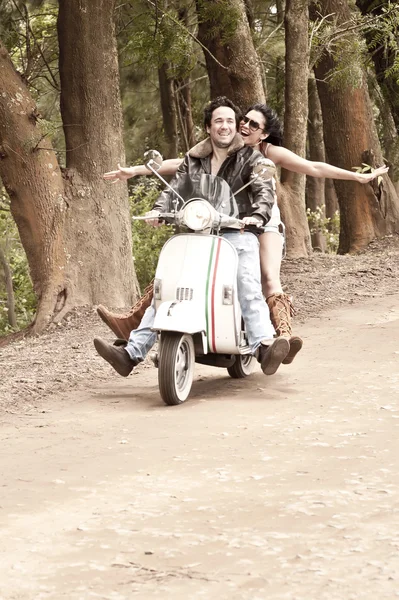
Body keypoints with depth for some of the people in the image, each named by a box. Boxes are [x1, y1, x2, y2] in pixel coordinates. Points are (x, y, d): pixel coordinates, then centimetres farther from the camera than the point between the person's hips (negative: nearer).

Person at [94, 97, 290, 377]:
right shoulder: (193, 160, 21)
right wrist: (158, 210, -10)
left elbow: (265, 189, -6)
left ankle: (264, 345, -47)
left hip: (237, 234, -4)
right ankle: (132, 352, -10)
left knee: (249, 288, -28)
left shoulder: (251, 158, 8)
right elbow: (175, 188, 12)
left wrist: (257, 215, -28)